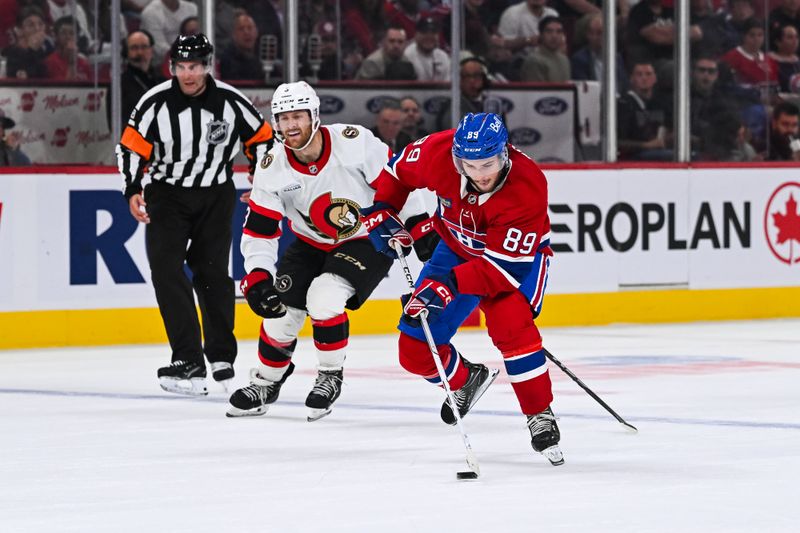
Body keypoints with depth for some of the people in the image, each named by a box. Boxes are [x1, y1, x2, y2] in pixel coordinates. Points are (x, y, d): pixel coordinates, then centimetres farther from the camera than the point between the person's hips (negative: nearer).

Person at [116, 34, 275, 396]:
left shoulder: (230, 102, -11)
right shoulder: (156, 103, -14)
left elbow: (261, 137, 3)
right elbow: (132, 147, -8)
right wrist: (133, 191, -18)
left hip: (215, 196, 0)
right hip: (166, 195, 0)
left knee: (212, 272, 2)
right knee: (166, 270, -14)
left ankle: (221, 355, 19)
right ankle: (189, 361, -15)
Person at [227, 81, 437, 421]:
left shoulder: (353, 143, -26)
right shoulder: (273, 169, -15)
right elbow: (258, 231, -11)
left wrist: (420, 226, -17)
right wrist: (257, 279, -22)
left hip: (368, 240, -4)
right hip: (312, 246, 4)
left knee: (323, 298, -26)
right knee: (280, 312, -3)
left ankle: (331, 376, -2)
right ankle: (265, 383, 25)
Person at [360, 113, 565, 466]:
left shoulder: (528, 187, -36)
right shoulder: (439, 151, -26)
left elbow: (505, 265, -35)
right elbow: (399, 168, -1)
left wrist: (449, 285, -42)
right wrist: (380, 211, -11)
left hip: (518, 253, -4)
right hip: (458, 247, 4)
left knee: (510, 324, -33)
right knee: (415, 351, -2)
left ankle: (541, 417, -17)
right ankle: (466, 380, 30)